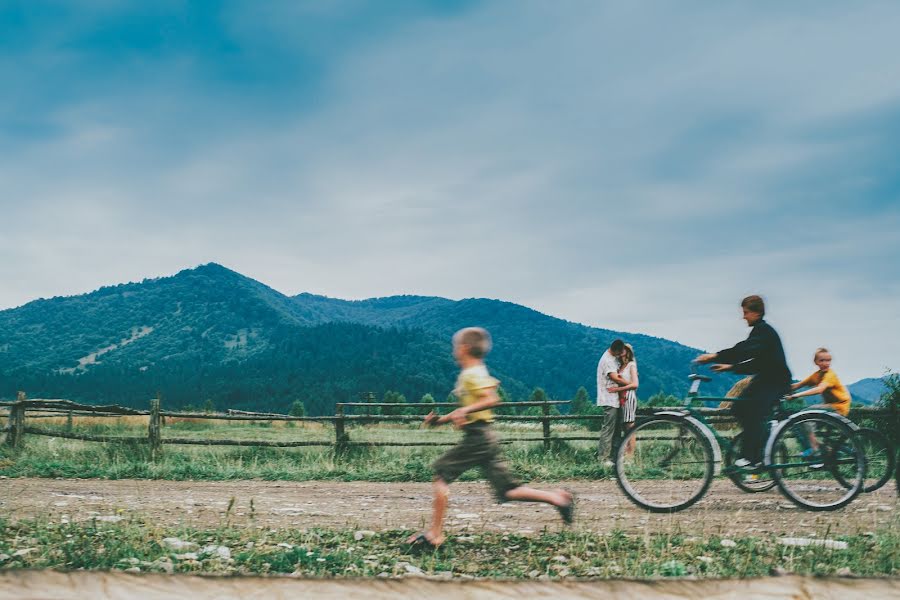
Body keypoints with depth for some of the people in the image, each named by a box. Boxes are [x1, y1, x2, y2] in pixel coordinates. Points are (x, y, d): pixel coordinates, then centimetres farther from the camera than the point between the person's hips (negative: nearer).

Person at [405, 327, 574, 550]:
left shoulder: (472, 375, -10)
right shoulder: (476, 373, 19)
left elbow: (492, 399, -25)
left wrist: (465, 410, -30)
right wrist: (442, 419, 24)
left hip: (477, 437, -10)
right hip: (486, 437, 10)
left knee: (441, 474, -4)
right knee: (507, 491, 8)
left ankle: (434, 534, -4)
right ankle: (557, 498, 4)